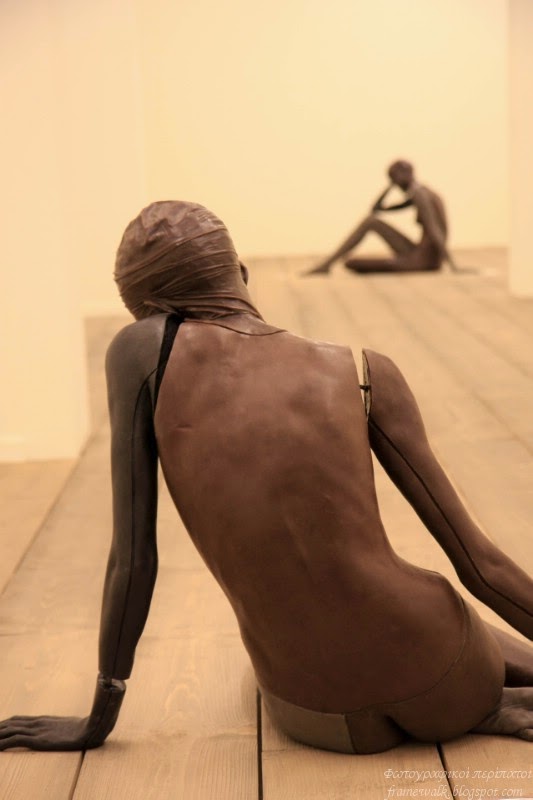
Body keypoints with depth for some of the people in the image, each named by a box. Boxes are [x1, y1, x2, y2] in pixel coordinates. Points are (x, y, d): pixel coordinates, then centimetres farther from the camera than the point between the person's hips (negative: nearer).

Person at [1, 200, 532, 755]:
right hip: (437, 687, 2)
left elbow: (132, 558, -3)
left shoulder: (140, 351, -3)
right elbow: (480, 563, 0)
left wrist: (99, 719, 9)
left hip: (312, 719, -2)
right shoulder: (363, 374, -2)